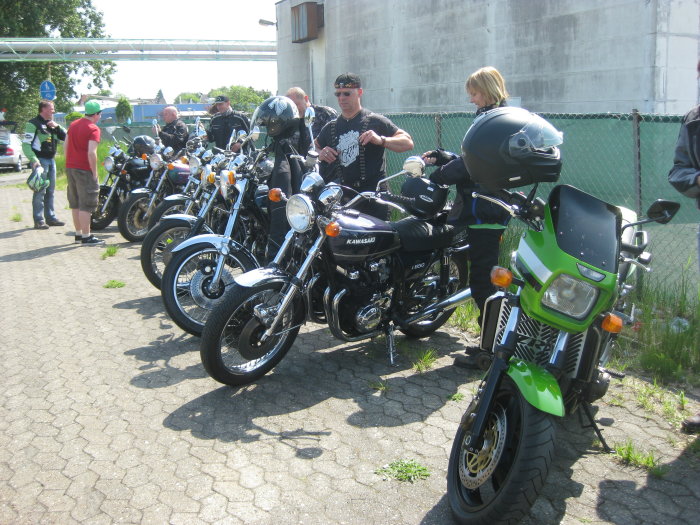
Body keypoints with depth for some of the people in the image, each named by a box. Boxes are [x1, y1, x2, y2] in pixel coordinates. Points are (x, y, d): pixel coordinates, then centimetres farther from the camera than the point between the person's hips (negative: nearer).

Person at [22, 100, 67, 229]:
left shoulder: (51, 123, 16)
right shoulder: (33, 124, -9)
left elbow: (64, 137, 12)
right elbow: (26, 145, -13)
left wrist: (57, 127, -4)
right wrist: (34, 160, -23)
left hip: (51, 160, 8)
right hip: (40, 160, -8)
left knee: (50, 190, 12)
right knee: (40, 191, -9)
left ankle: (50, 217, 19)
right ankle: (39, 220, -7)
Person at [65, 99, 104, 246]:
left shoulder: (73, 124, 12)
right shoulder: (93, 129, -13)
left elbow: (66, 145, 16)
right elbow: (91, 153, -22)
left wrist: (69, 163, 21)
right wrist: (94, 173, -16)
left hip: (70, 168, 8)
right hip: (84, 170, -8)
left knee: (75, 203, 15)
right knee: (86, 204, -5)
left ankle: (78, 233, 23)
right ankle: (86, 237, -3)